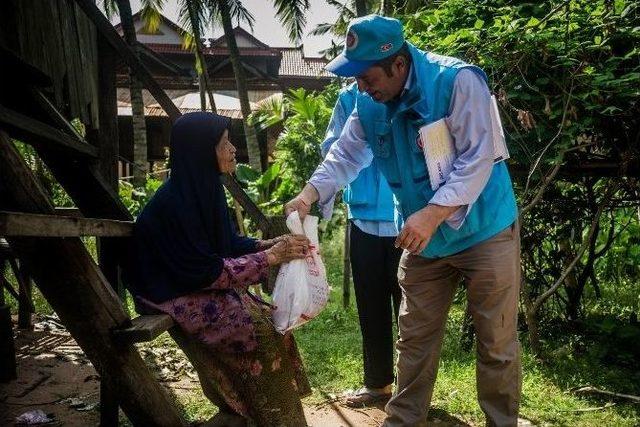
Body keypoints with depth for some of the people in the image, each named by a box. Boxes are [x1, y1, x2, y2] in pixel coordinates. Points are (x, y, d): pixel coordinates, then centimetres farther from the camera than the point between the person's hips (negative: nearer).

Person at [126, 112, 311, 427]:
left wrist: (274, 244, -5)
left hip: (198, 286, 9)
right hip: (175, 298, -8)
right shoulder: (175, 203, -25)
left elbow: (229, 243, 10)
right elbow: (205, 272, -25)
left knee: (270, 322, -3)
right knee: (258, 331, -19)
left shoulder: (203, 188, 1)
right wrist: (271, 257, -23)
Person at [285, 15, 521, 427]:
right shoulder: (369, 103, -2)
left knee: (496, 343, 6)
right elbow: (345, 154, 4)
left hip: (483, 230, -5)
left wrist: (432, 214, -34)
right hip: (423, 237, 6)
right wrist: (310, 193, -14)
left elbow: (477, 159, -25)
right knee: (415, 337, 14)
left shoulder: (458, 81, -21)